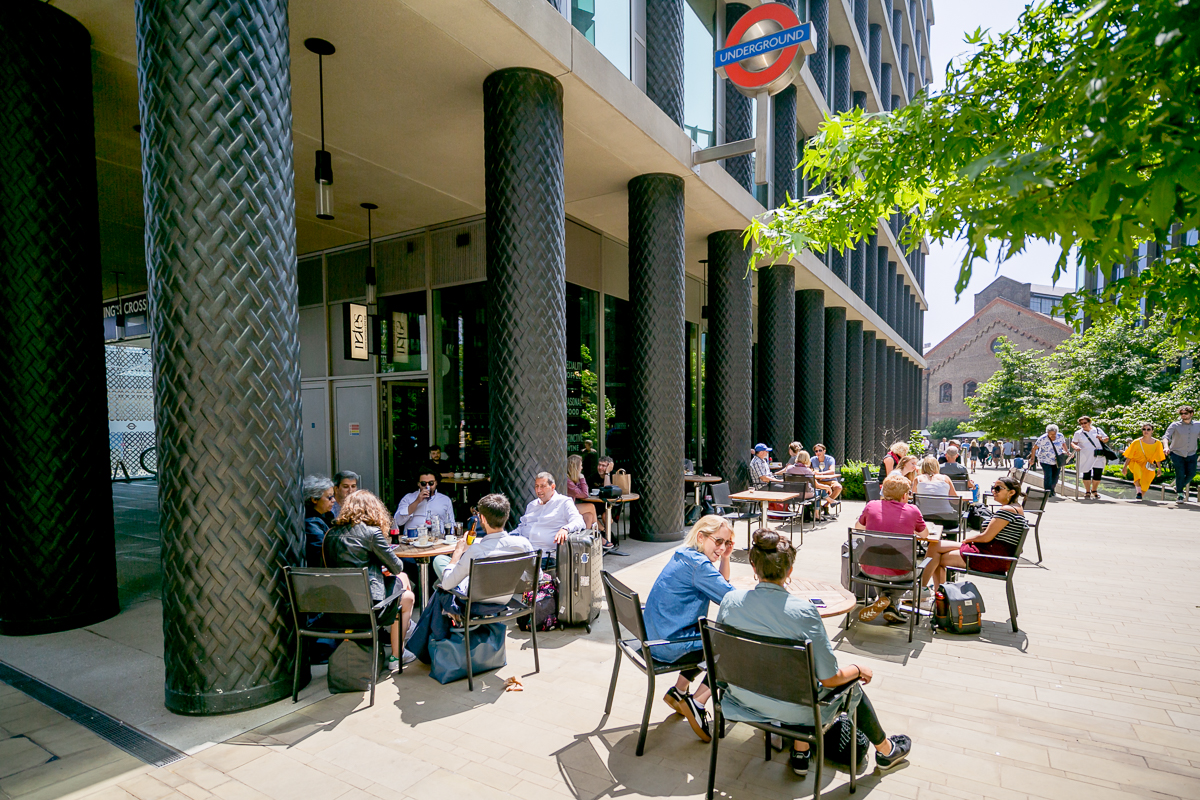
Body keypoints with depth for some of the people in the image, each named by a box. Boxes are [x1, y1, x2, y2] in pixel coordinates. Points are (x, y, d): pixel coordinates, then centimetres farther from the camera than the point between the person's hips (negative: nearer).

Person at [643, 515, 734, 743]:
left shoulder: (684, 555, 9)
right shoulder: (697, 564, -22)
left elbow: (719, 588, 15)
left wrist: (725, 558, 2)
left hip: (658, 635, 10)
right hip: (670, 644, -10)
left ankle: (678, 691, 33)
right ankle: (696, 703, 2)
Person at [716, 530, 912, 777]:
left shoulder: (730, 600, -16)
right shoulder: (803, 611, -27)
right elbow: (830, 679, -19)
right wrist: (858, 670, 2)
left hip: (743, 700, 4)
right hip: (791, 708, -3)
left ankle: (800, 753, 34)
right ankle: (885, 750, 48)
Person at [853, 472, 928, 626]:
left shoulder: (872, 506, -4)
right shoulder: (913, 511, -7)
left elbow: (857, 527, 16)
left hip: (870, 570, 2)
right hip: (898, 574, -2)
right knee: (913, 570, 32)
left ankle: (885, 605, 21)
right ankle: (887, 598, 8)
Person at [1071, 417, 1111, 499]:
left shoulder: (1097, 430, 10)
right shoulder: (1078, 433, 5)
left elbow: (1107, 438, 16)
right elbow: (1073, 443, 2)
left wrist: (1102, 439, -6)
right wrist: (1075, 447, -20)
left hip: (1098, 456, 2)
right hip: (1085, 457, -2)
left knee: (1098, 474, 0)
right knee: (1086, 474, 0)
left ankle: (1094, 491, 20)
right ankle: (1087, 492, 12)